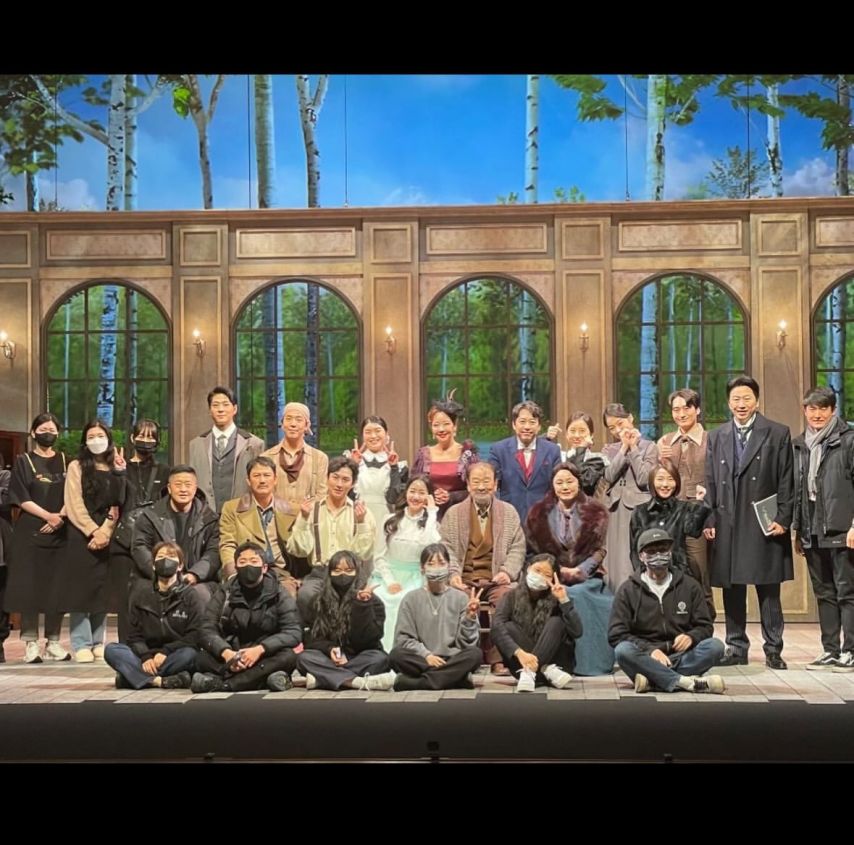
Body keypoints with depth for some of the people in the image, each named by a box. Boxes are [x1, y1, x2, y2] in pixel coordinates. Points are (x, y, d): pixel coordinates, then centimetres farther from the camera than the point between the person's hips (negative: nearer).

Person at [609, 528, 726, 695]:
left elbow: (705, 626, 12)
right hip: (645, 658, -2)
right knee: (623, 650, -32)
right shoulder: (628, 590, 6)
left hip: (681, 656, 2)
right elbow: (616, 634, -2)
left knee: (715, 646, -24)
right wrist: (650, 650, -18)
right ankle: (686, 682, -37)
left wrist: (691, 637, -13)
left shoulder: (689, 585, 13)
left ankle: (652, 680, -32)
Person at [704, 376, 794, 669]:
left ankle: (773, 650, 8)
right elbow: (710, 482, 11)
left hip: (764, 523, -3)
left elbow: (786, 482, 0)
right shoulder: (716, 437, 13)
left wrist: (782, 519, -7)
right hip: (727, 525, 3)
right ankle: (736, 648, 15)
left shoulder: (778, 434, 3)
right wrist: (709, 520, 3)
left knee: (769, 590, 1)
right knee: (731, 590, 6)